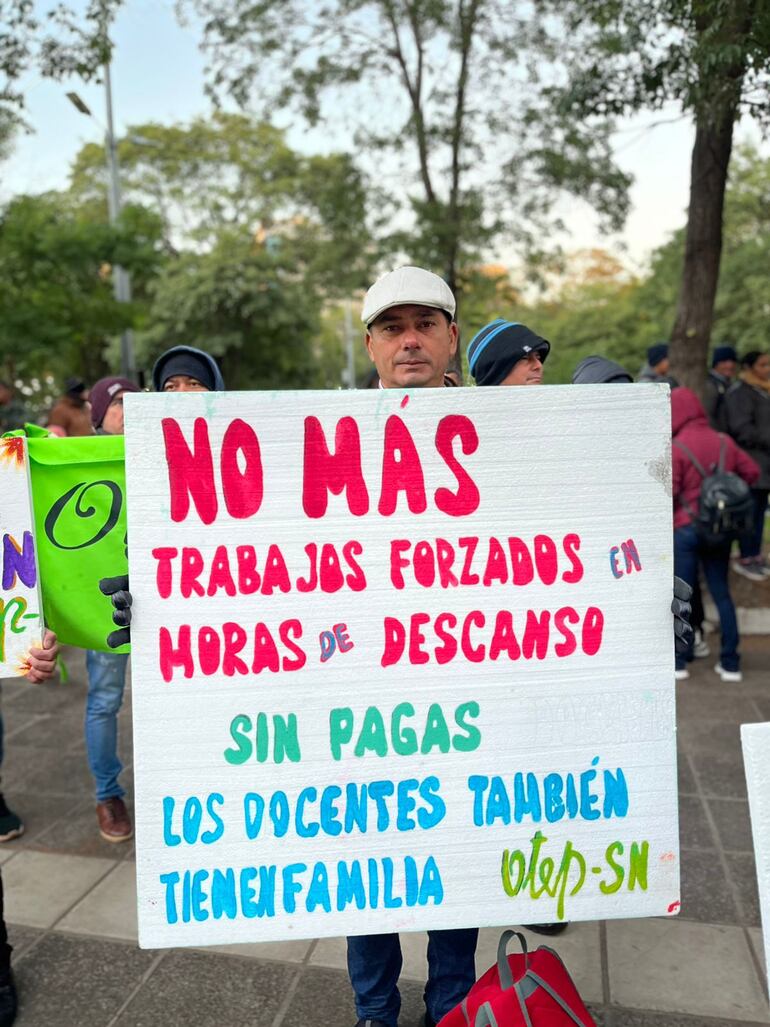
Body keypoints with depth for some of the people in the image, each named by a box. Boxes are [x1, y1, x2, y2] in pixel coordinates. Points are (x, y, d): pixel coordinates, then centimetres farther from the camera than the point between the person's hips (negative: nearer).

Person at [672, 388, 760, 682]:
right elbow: (752, 471, 9)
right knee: (721, 593, 13)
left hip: (686, 528, -5)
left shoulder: (676, 448, -14)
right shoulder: (724, 442, 4)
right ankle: (730, 663, 15)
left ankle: (679, 661, 8)